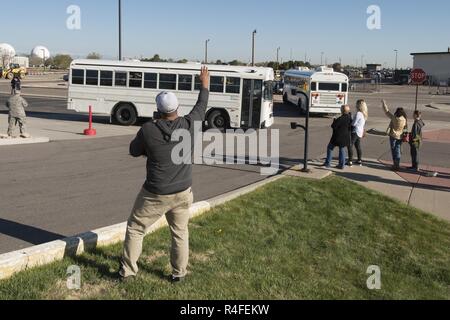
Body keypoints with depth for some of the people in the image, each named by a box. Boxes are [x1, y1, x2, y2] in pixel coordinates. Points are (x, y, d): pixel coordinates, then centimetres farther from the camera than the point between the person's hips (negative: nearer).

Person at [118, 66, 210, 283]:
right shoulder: (188, 125, -11)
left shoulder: (148, 130, -16)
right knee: (180, 233, 18)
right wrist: (204, 85, 24)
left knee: (135, 229, 15)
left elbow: (134, 151, 2)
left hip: (155, 195, -2)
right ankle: (179, 273, 26)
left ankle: (127, 271, 21)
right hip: (182, 193, 3)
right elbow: (201, 108, 10)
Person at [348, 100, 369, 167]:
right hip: (360, 132, 9)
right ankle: (359, 160, 24)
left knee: (350, 146, -3)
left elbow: (353, 123, -18)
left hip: (355, 132, -9)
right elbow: (363, 124, 13)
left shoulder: (358, 113, -20)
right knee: (358, 146, 17)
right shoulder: (364, 114, 7)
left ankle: (350, 161, -3)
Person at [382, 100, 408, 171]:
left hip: (393, 136, -4)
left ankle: (395, 165, 5)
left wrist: (384, 103, 1)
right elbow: (406, 129, 4)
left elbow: (387, 112, -9)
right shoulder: (405, 120, -7)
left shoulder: (394, 118, -18)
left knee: (394, 150, 5)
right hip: (400, 137, 4)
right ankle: (397, 165, 17)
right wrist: (404, 136, 18)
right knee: (398, 150, 13)